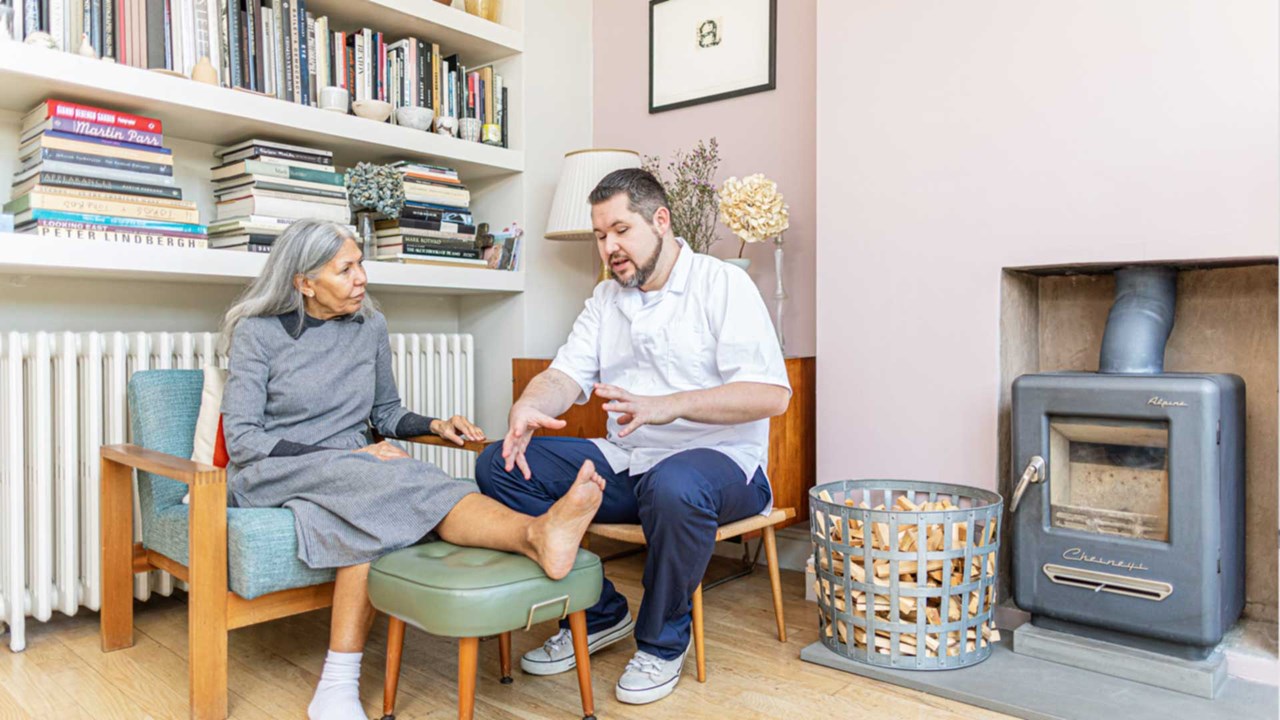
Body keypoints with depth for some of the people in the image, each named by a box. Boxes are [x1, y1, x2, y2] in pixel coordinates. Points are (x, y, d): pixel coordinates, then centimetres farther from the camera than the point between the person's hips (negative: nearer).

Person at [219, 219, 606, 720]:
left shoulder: (370, 326, 9)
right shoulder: (259, 333, -2)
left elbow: (386, 414, 20)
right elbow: (241, 438, -9)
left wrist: (433, 425, -2)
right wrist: (342, 455, -20)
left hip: (352, 473, 4)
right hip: (271, 475, -4)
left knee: (374, 513, -36)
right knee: (378, 479, -37)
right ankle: (535, 537, -60)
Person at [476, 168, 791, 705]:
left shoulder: (722, 284, -5)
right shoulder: (606, 298, 15)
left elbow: (771, 394, -17)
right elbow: (567, 374, 5)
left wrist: (668, 405, -31)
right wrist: (527, 408, -20)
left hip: (719, 457, -6)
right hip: (625, 462, 6)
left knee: (674, 486, -41)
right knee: (500, 465, -9)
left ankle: (662, 642, -10)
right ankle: (598, 614, 3)